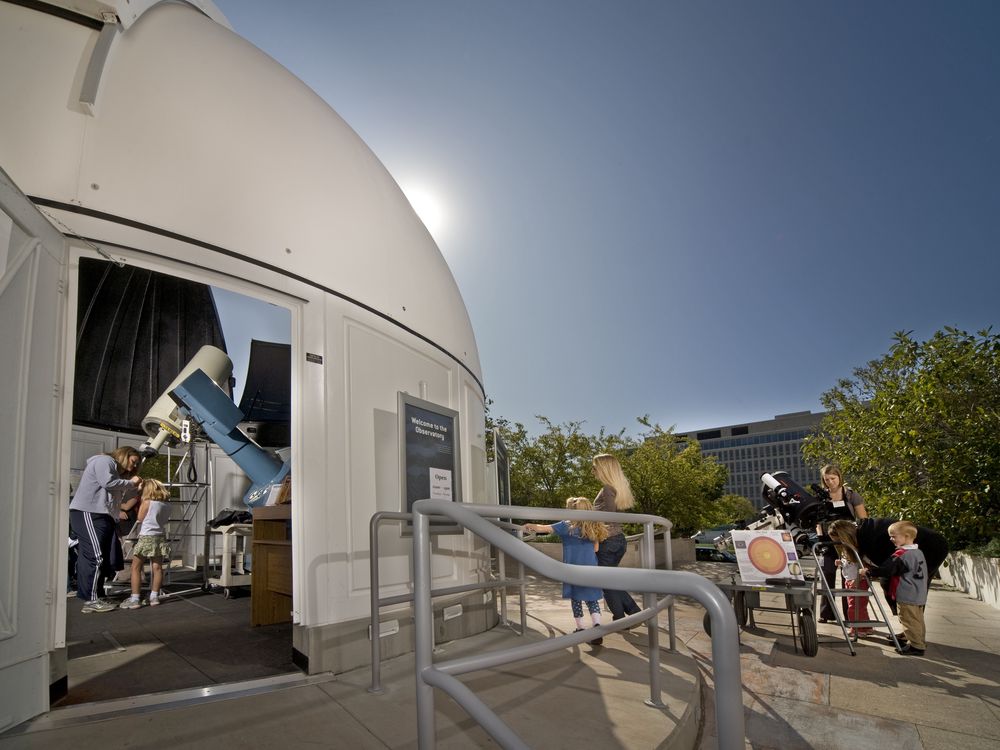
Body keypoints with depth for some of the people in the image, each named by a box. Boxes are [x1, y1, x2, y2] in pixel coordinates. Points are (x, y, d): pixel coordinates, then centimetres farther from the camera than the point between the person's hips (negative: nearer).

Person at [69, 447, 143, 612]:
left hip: (101, 516, 11)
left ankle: (91, 597, 10)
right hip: (86, 513, -11)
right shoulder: (104, 460, 0)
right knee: (95, 557, -14)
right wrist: (130, 482, -4)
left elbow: (119, 497, 24)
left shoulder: (116, 471, 29)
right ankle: (92, 600, -13)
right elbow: (107, 482, -16)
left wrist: (136, 488, 13)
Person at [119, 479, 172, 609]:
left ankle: (135, 599, 1)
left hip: (146, 537, -5)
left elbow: (140, 518, -1)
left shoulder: (147, 502, -9)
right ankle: (154, 596, 10)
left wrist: (141, 504, 8)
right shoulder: (167, 505, 5)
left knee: (136, 567, 3)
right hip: (160, 538, 5)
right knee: (157, 567, 7)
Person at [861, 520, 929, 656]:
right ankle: (919, 642, 27)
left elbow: (886, 571, -25)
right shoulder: (919, 553, 9)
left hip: (906, 597, -9)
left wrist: (869, 570, -18)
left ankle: (916, 646, 3)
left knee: (909, 621, -1)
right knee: (918, 620, 18)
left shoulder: (900, 555, -20)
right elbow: (926, 574, 19)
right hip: (920, 596, 9)